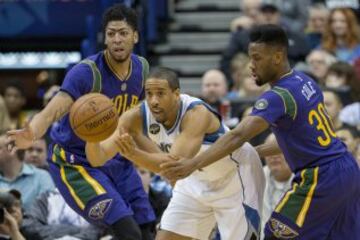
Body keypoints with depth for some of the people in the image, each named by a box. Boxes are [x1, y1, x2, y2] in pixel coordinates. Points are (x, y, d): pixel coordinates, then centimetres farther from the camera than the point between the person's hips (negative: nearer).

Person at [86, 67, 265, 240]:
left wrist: (134, 154, -63)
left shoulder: (197, 113, -36)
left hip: (236, 177, -6)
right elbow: (98, 158, -26)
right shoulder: (137, 117, -20)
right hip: (197, 180, 6)